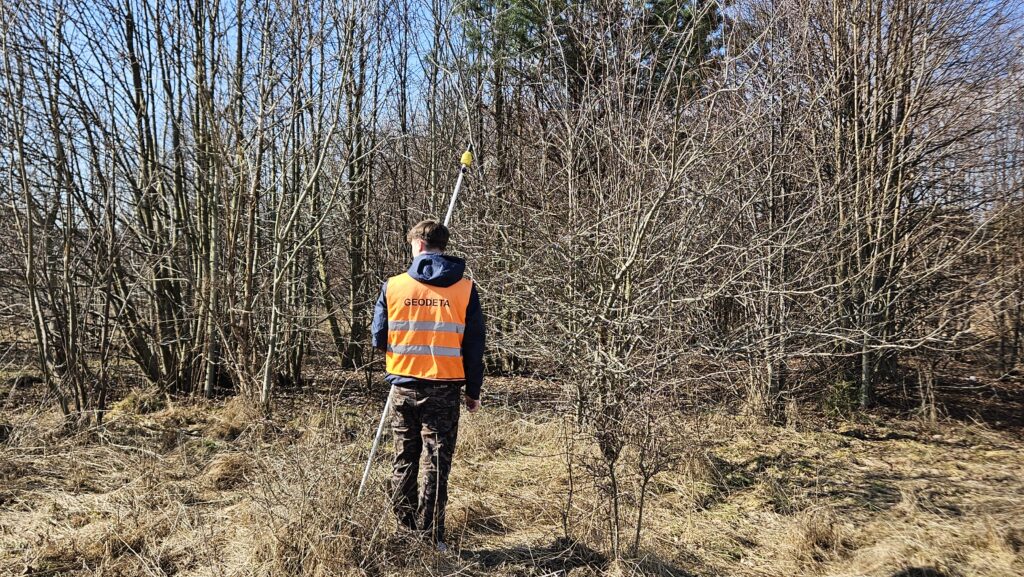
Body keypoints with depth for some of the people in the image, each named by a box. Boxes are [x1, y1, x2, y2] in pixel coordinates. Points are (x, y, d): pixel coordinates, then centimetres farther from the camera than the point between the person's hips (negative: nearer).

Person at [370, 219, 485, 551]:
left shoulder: (393, 286, -3)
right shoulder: (464, 288, -4)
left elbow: (379, 339, 3)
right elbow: (474, 346, -1)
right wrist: (473, 392, 8)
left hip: (404, 385, 1)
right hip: (444, 388, -1)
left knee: (404, 458, 16)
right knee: (437, 462, 6)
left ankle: (404, 530, 22)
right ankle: (430, 537, 8)